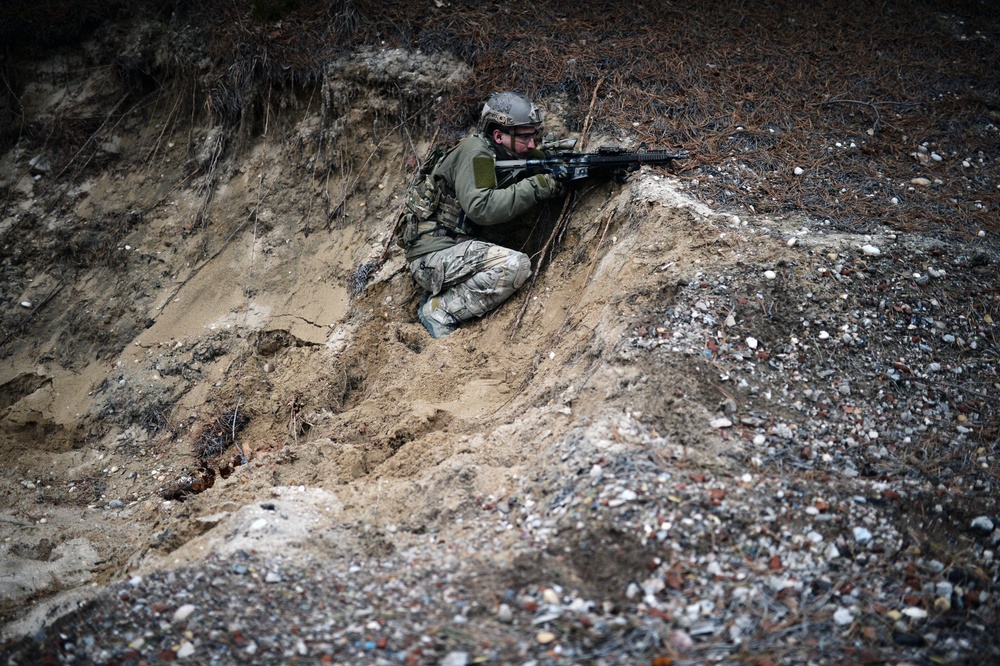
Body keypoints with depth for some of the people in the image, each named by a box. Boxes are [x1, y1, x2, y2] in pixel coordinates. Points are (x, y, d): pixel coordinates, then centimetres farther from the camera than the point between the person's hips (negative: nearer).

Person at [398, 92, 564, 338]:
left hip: (455, 249, 9)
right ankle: (440, 310, -12)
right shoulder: (476, 152, -14)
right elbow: (481, 208, -26)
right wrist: (536, 186, -26)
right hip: (432, 255, -9)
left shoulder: (509, 157, 12)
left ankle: (441, 294, 4)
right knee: (515, 265, -23)